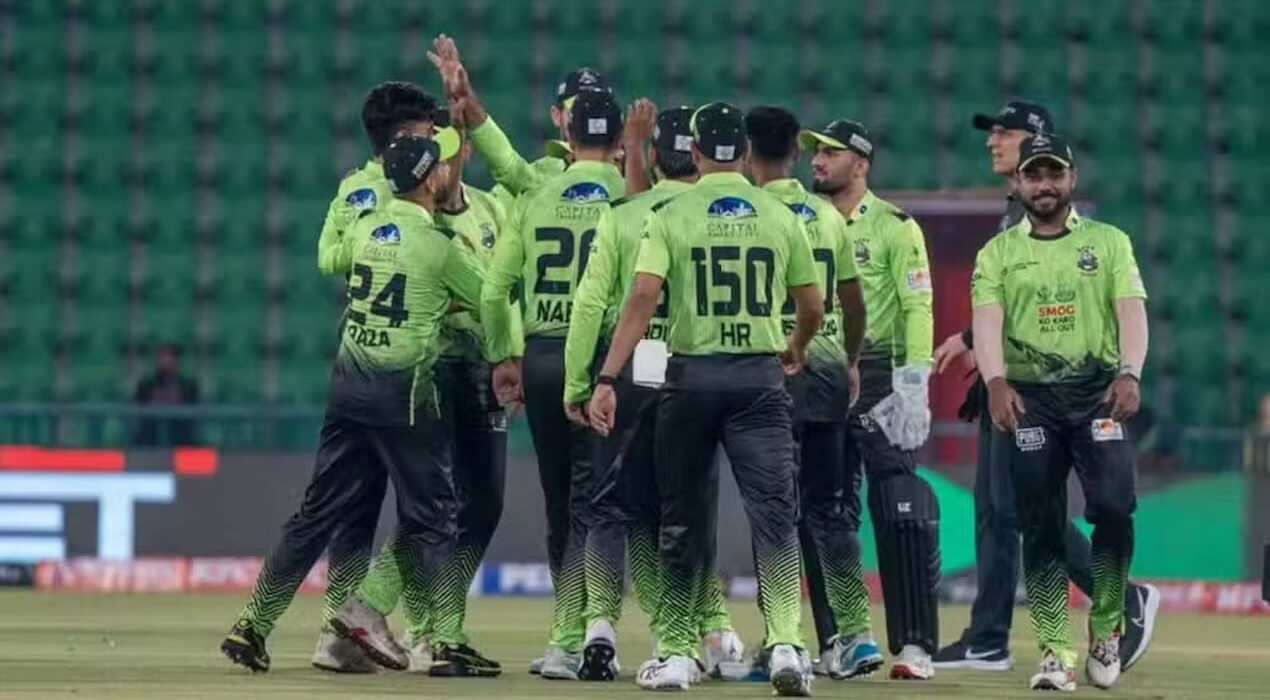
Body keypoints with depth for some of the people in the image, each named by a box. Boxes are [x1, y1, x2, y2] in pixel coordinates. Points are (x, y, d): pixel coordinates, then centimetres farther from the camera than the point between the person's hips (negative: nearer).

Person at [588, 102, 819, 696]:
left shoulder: (671, 216, -2)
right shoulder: (780, 217, 5)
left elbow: (643, 299, -13)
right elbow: (812, 307, 11)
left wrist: (607, 379, -15)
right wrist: (794, 351, 33)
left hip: (690, 375, 0)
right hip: (760, 377, 0)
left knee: (683, 518, 11)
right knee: (774, 512, -4)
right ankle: (786, 644, -20)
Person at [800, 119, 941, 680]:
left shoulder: (894, 227, -2)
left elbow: (917, 306, -8)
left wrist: (913, 384, -17)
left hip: (877, 375, -6)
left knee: (899, 515, -10)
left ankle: (915, 645, -11)